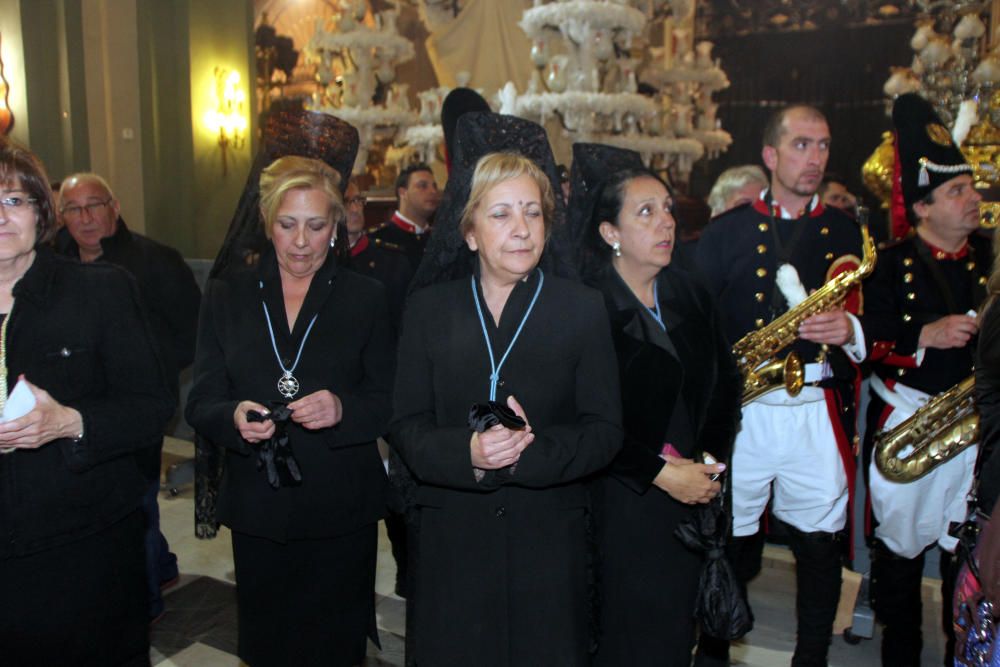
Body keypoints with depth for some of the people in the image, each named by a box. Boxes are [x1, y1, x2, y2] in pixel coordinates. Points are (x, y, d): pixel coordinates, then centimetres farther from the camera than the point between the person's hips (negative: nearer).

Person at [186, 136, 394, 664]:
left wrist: (343, 409, -21)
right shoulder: (228, 295, 5)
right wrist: (234, 417, -20)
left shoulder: (364, 297, 1)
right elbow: (200, 403, 2)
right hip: (257, 507, 1)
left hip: (341, 510, -1)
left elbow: (389, 401, -1)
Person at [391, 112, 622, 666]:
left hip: (550, 542, 0)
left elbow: (604, 430, -4)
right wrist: (467, 453, -21)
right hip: (451, 542, 1)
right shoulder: (427, 309, 2)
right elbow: (406, 426, -1)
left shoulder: (583, 309, -1)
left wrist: (531, 451, -22)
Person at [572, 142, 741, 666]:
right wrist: (660, 472, -16)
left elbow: (727, 382, 14)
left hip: (693, 501, 6)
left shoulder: (690, 295, 9)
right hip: (620, 506, -6)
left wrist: (712, 457, 1)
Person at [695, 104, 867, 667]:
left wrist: (851, 330, -12)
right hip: (741, 410, -1)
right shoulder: (726, 231, 7)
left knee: (821, 546, 6)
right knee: (728, 545, 7)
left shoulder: (847, 232, 11)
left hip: (820, 412, 2)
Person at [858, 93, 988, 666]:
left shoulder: (991, 258, 6)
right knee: (899, 548, 9)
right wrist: (925, 336, -21)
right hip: (903, 426, -2)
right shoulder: (892, 264, -2)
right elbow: (871, 344, -8)